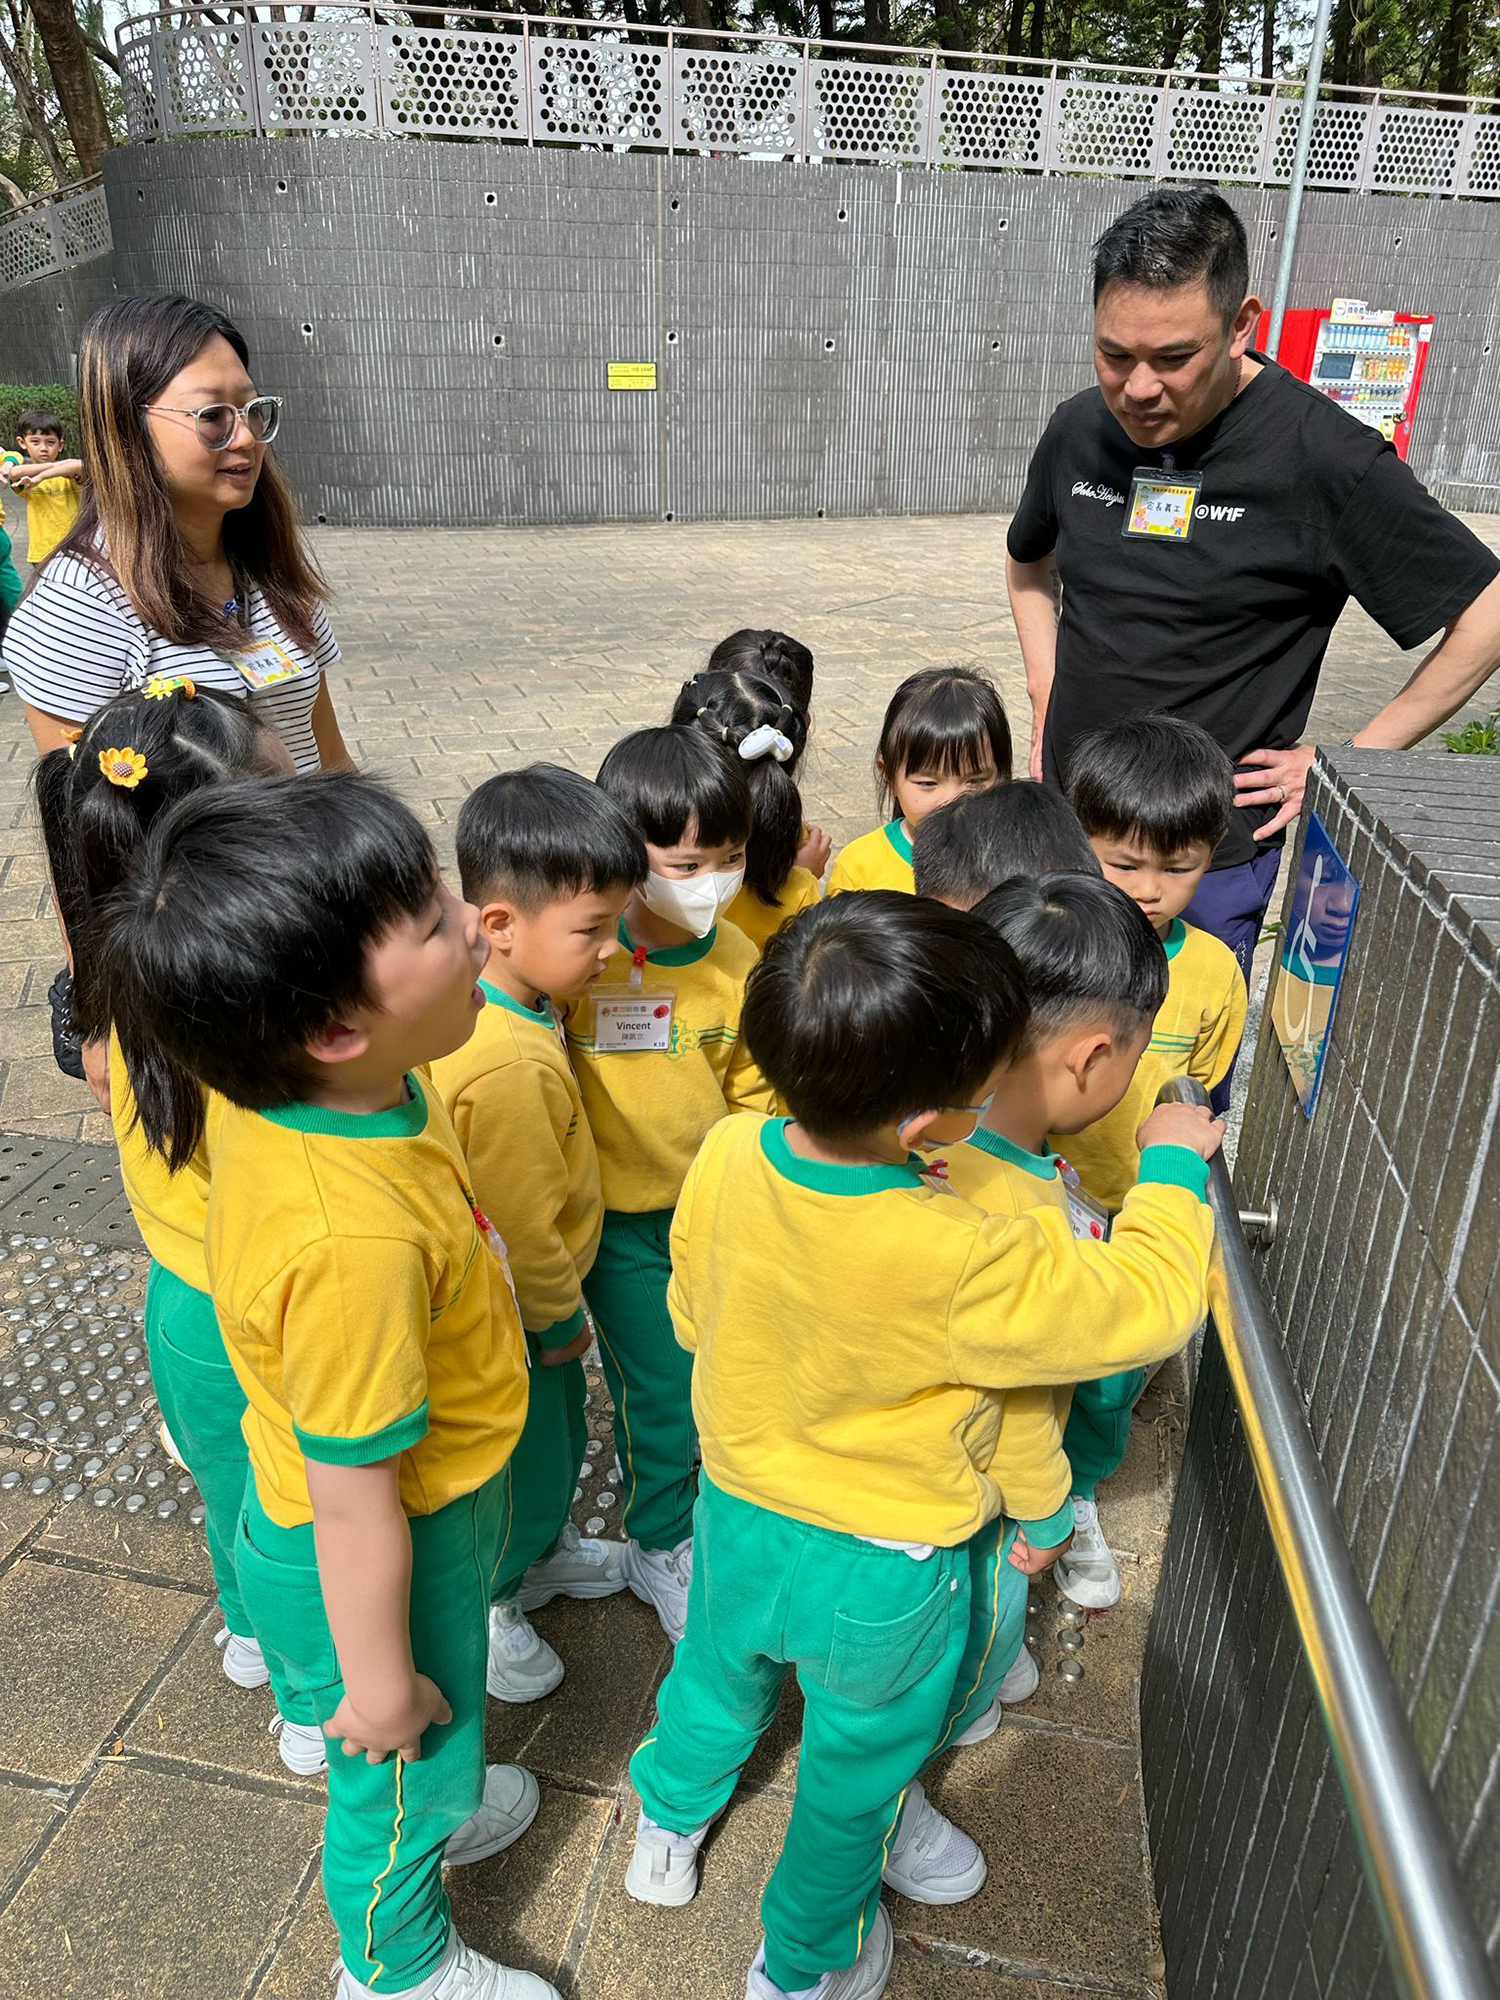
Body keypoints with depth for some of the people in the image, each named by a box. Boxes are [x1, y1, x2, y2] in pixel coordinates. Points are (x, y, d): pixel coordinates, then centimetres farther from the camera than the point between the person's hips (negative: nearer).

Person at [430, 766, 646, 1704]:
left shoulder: (514, 1008, -8)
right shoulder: (510, 1067, -38)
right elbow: (519, 1228, -27)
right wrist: (562, 1316, -11)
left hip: (540, 1293, 9)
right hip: (515, 1319, -9)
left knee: (560, 1441, 30)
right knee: (528, 1467, 16)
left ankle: (547, 1551, 57)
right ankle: (484, 1608, 42)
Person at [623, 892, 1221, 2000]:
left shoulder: (728, 1154, -22)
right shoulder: (959, 1263, -40)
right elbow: (1148, 1301, -25)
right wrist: (1175, 1166, -9)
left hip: (740, 1519, 5)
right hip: (881, 1579, -5)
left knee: (719, 1680, 35)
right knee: (859, 1769, 26)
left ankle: (667, 1829, 64)